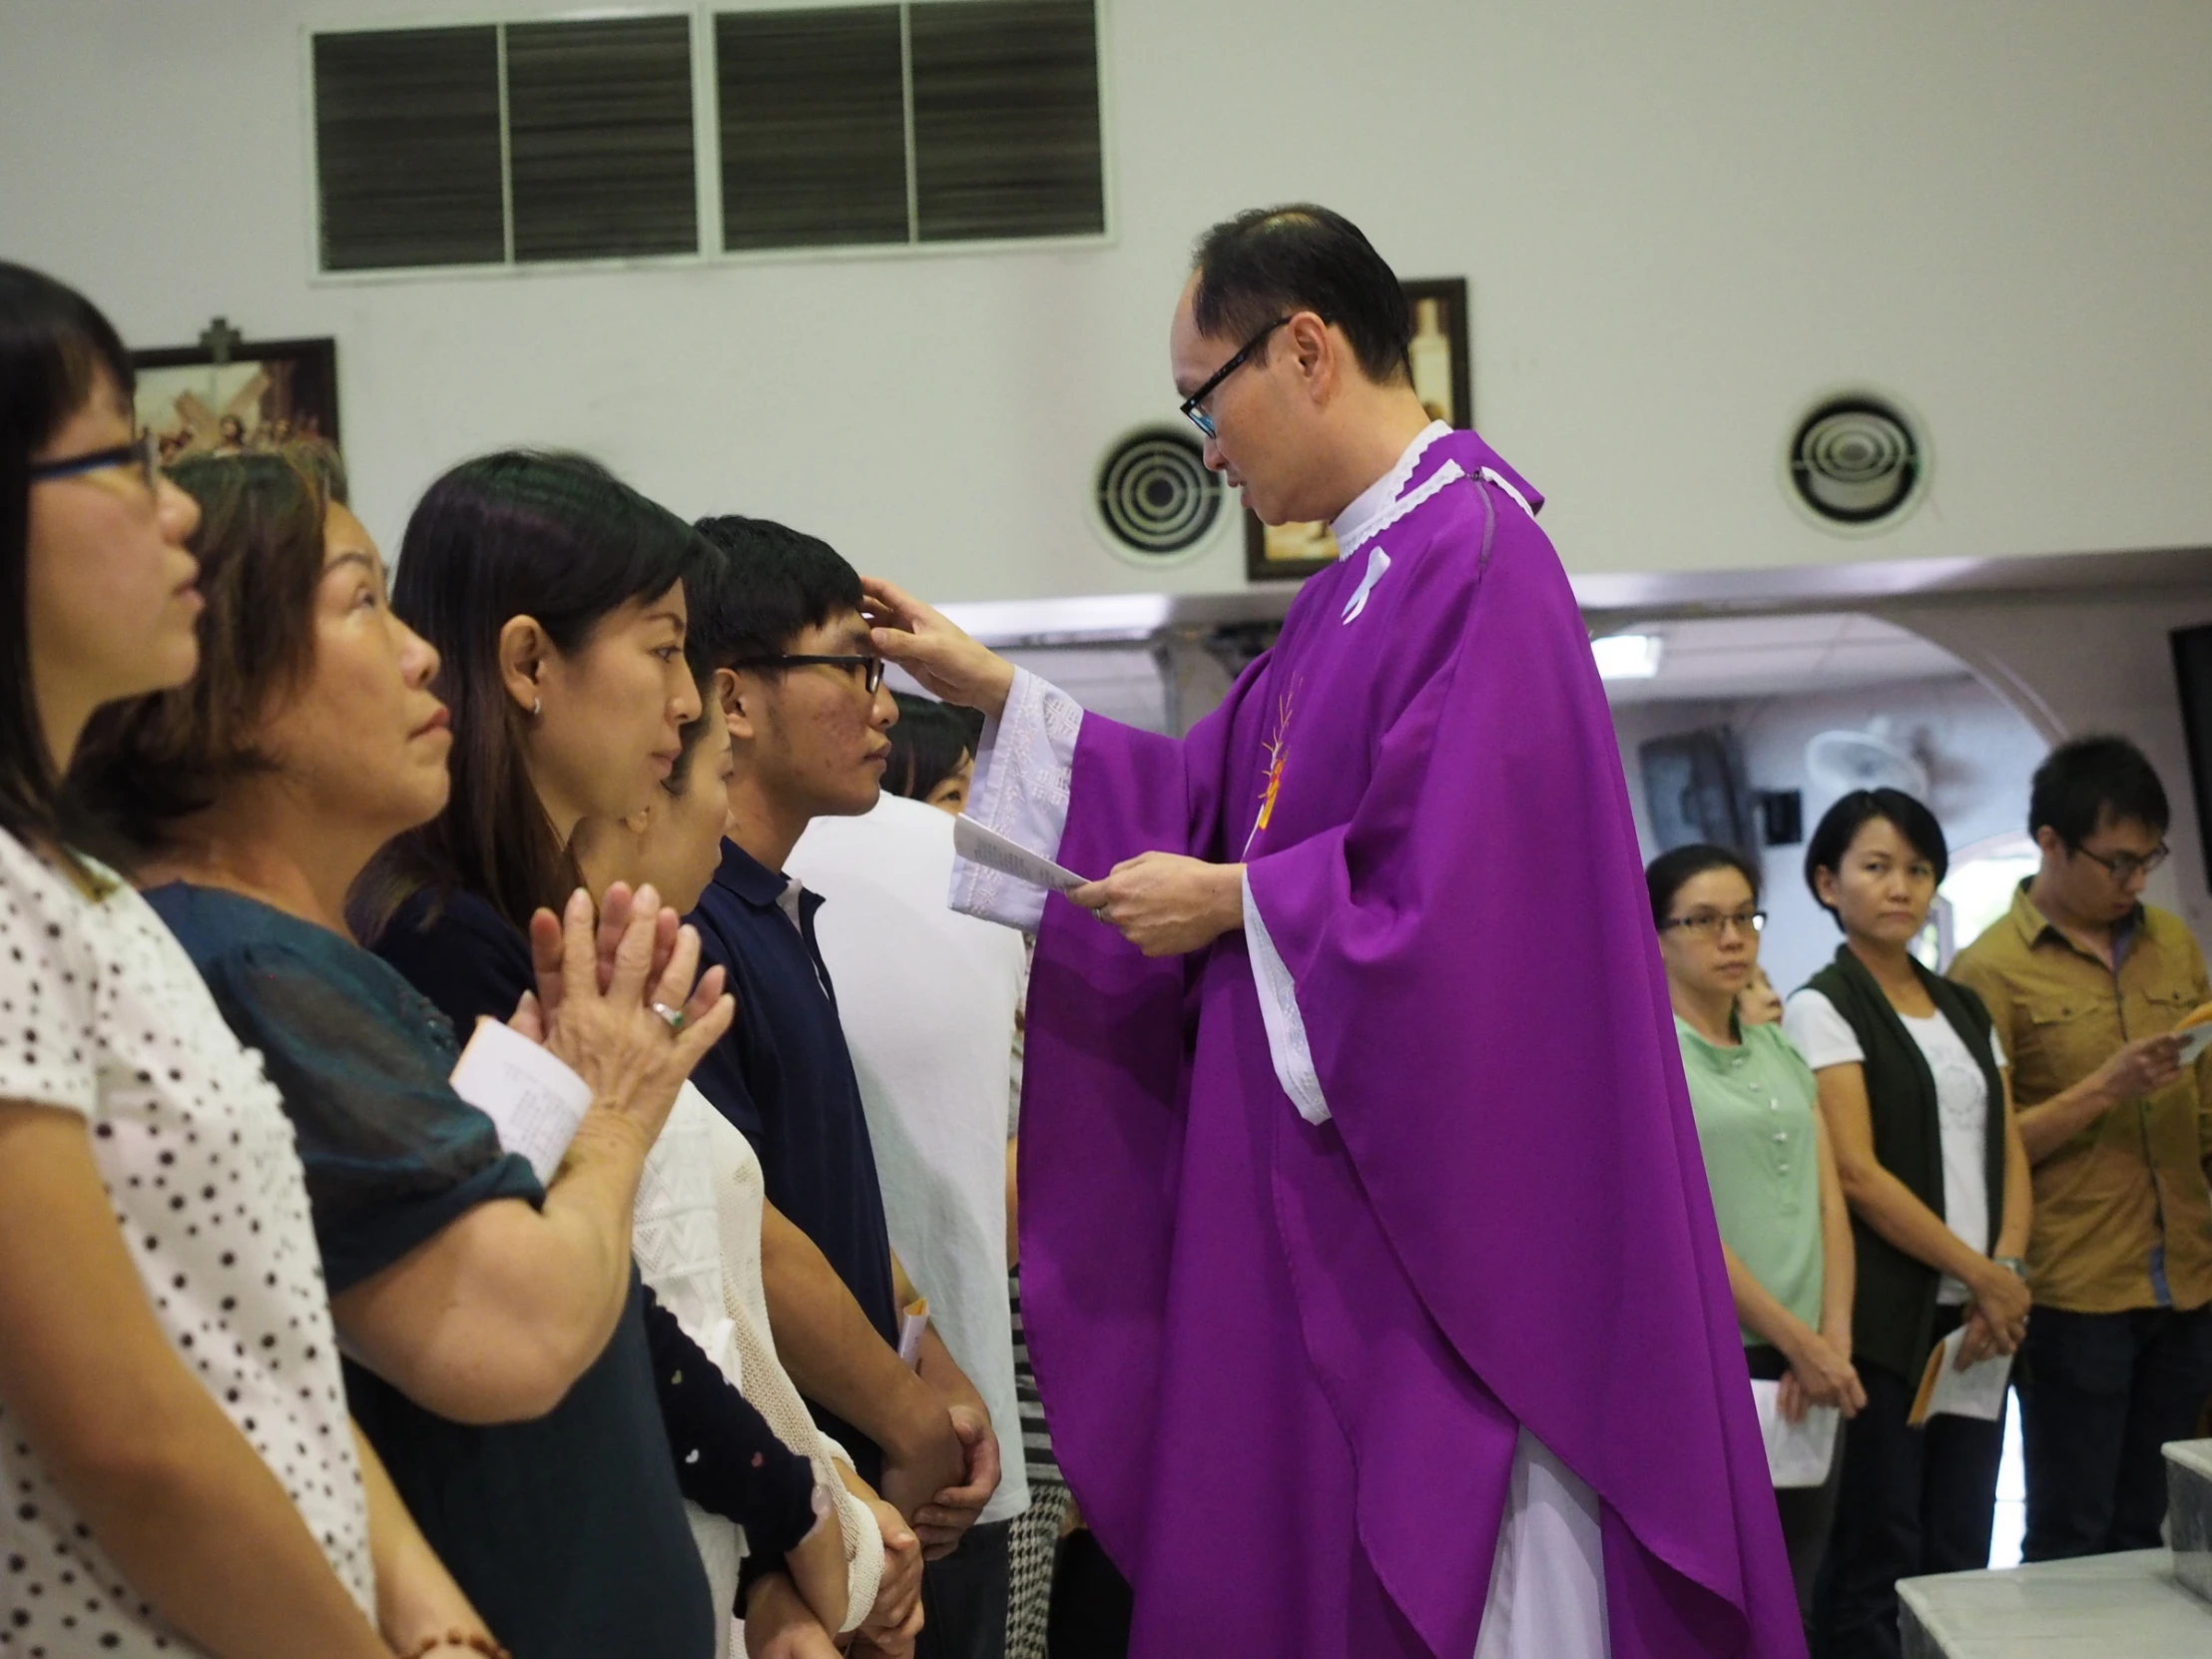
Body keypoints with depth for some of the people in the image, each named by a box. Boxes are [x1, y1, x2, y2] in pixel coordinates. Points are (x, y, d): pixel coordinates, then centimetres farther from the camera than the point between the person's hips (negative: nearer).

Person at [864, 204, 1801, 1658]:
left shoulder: (1472, 554, -15)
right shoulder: (1368, 577, 14)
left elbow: (1462, 891, -23)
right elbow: (1210, 805, 21)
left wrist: (1234, 905, -9)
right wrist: (993, 692, 19)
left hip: (1445, 1202, -9)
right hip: (1331, 1208, 9)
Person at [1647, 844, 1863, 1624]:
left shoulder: (1780, 1053, 14)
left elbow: (1829, 1202, 9)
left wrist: (1832, 1339, -5)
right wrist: (1802, 1343, -13)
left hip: (1803, 1378, 6)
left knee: (1789, 1608, 9)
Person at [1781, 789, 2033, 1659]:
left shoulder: (1964, 1008, 16)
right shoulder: (1822, 1009, -4)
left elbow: (2009, 1154, 13)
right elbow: (1856, 1173, -12)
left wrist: (2007, 1272, -5)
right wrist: (1982, 1276, -11)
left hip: (1975, 1319, 6)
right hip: (1885, 1319, -6)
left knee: (1960, 1555, 7)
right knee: (1878, 1559, -3)